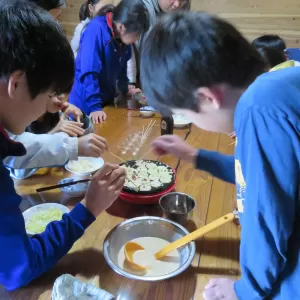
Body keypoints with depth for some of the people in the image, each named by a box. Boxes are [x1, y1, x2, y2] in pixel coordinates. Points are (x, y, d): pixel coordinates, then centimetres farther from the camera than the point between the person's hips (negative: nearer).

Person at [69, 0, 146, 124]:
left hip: (107, 101, 7)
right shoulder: (96, 30, -23)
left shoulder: (123, 34, -2)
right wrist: (95, 106, -30)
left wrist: (125, 89, 20)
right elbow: (89, 72, -28)